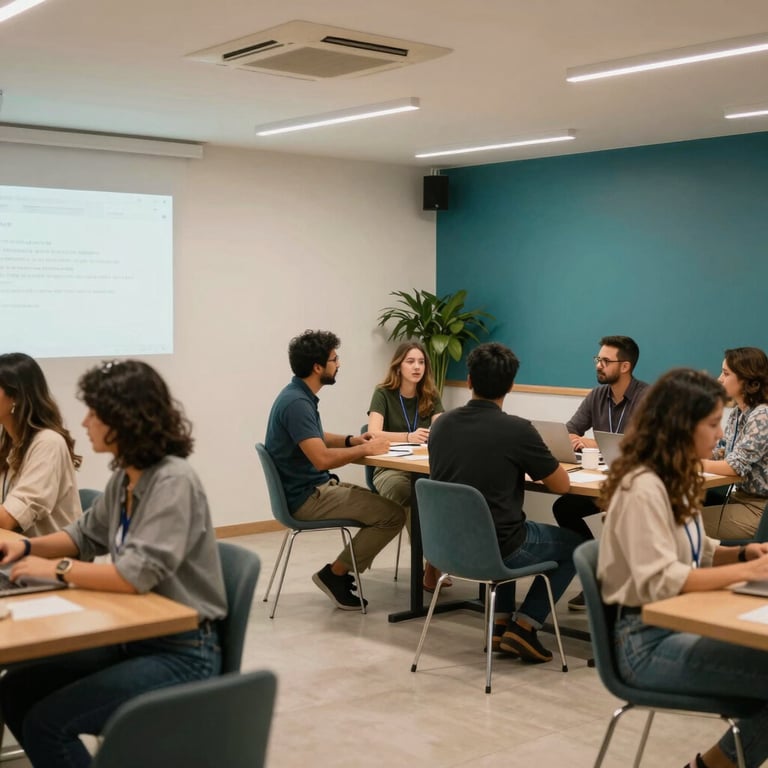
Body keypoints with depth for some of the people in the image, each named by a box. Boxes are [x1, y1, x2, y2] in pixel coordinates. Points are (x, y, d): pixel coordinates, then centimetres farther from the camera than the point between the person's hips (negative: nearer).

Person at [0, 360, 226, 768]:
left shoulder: (172, 481, -22)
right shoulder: (124, 477, 6)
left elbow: (136, 575, -29)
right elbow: (86, 534, 22)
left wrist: (57, 569, -17)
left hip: (182, 652, -9)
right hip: (135, 637, 9)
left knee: (46, 721, -17)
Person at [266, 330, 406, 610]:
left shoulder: (299, 396, 10)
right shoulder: (297, 402, -22)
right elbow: (321, 458, -30)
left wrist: (352, 440, 7)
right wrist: (365, 449, -16)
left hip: (317, 487, 10)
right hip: (307, 497, -10)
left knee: (384, 504, 14)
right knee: (392, 514, -14)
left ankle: (339, 572, 14)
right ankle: (335, 574, -2)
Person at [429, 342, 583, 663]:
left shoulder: (441, 424, -1)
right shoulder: (518, 429, -17)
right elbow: (563, 485, -5)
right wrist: (532, 465, 15)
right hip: (495, 549, -6)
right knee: (576, 545, 19)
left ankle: (501, 623, 28)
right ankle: (523, 627, 10)